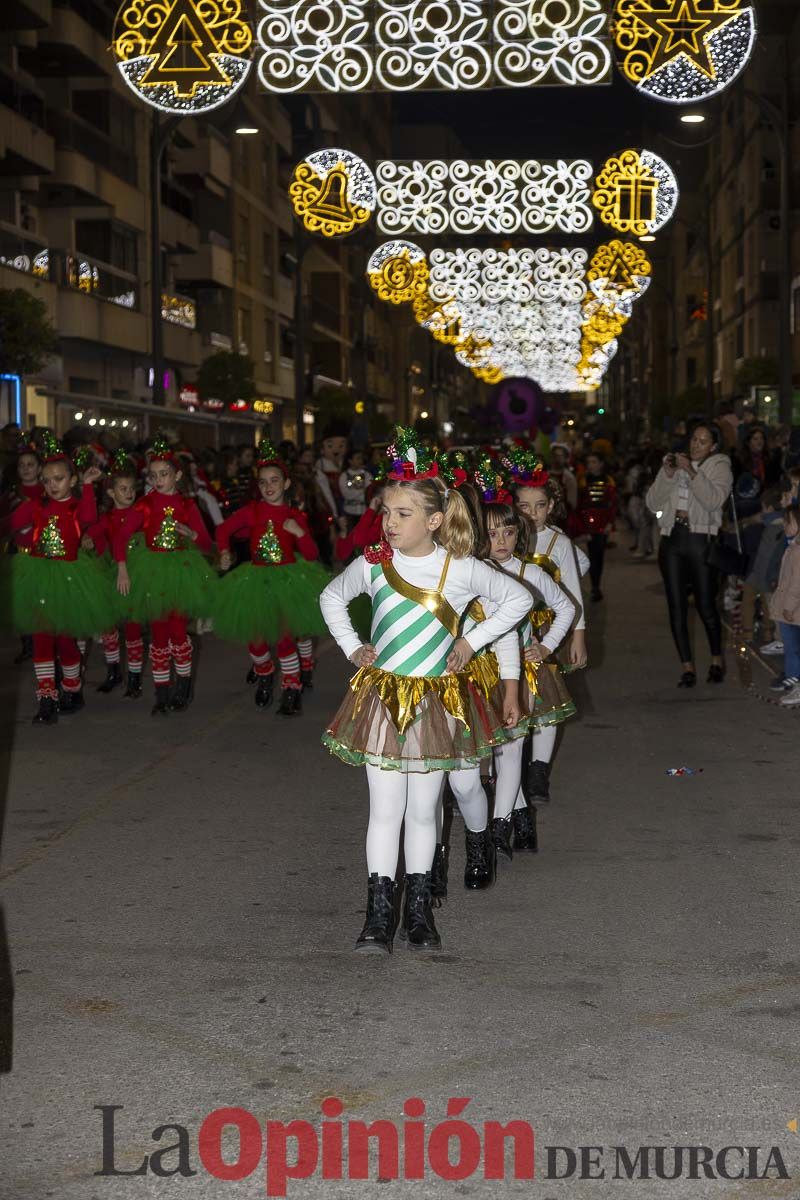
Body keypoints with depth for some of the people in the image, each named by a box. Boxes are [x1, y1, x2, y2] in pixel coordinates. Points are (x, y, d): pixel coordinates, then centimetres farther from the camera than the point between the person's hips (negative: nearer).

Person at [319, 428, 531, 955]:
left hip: (437, 699, 0)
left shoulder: (462, 570, -5)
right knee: (386, 809, -2)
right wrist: (352, 648, 9)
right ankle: (379, 916, 2)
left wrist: (471, 642, 4)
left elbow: (519, 598, 9)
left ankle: (419, 910, 19)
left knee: (423, 809, 8)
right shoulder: (372, 564, -2)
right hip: (382, 695, 0)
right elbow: (331, 598, 19)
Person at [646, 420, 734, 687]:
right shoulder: (673, 463, 13)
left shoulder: (719, 467, 3)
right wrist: (667, 475, -9)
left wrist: (691, 472, -20)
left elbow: (714, 500, -15)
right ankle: (687, 667, 7)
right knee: (676, 607, 1)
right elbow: (653, 503, 5)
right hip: (672, 539, 4)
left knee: (706, 606, -3)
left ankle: (717, 660, 19)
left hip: (701, 540, -4)